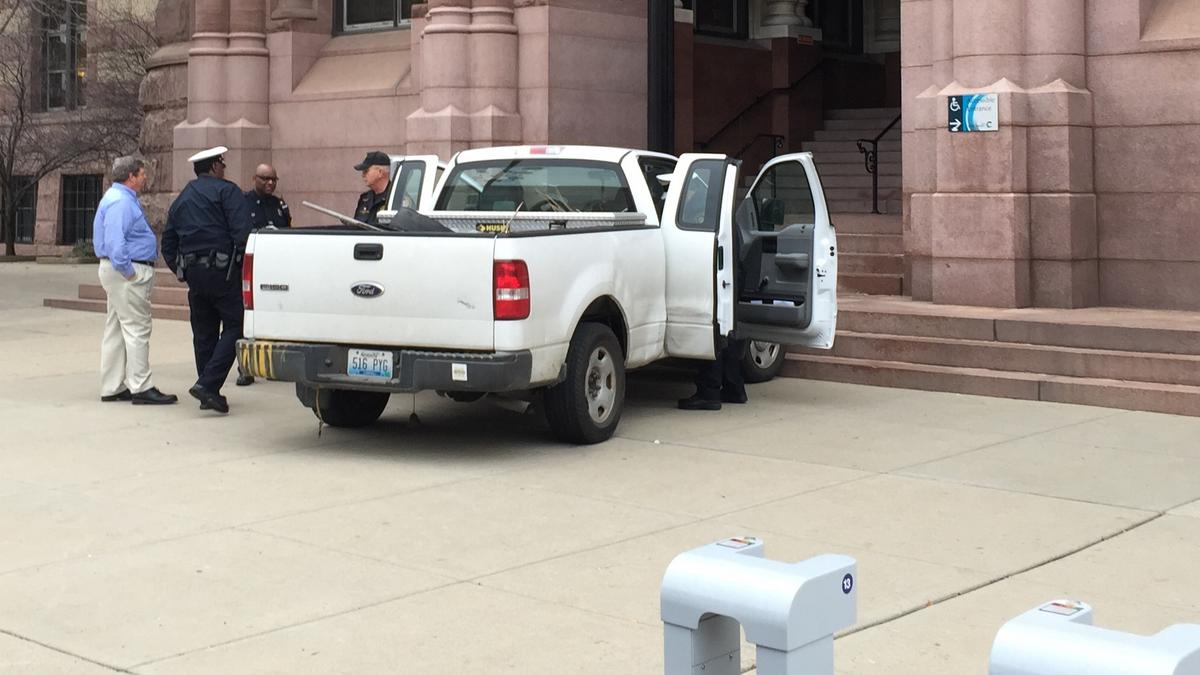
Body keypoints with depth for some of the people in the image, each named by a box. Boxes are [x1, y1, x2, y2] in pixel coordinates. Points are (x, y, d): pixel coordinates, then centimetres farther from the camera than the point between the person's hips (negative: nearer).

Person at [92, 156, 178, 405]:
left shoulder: (121, 198, 18)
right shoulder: (120, 202, -17)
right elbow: (115, 242, -26)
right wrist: (128, 271, -22)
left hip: (119, 271, 11)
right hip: (128, 274, -11)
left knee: (116, 331, 13)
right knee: (137, 329, -8)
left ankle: (112, 387, 18)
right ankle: (141, 388, -7)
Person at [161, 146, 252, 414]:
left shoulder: (180, 200, 21)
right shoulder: (226, 191, -2)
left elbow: (168, 243, 20)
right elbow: (241, 231, -14)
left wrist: (182, 271, 21)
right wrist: (242, 262, -6)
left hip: (193, 272, 7)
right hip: (222, 270, -7)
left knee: (204, 333, 13)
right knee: (234, 327, -5)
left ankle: (208, 393, 16)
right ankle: (208, 384, -18)